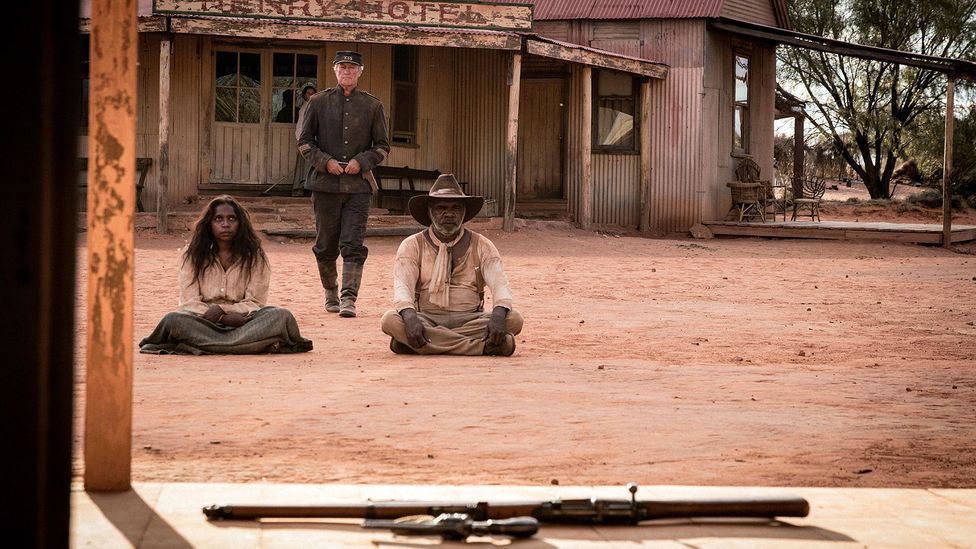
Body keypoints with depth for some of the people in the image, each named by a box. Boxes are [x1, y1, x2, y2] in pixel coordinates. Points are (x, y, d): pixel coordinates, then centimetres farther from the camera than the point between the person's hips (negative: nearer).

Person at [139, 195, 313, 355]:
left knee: (281, 315, -28)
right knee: (173, 320, -32)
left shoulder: (254, 256, 7)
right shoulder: (193, 256, 7)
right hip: (204, 323, 0)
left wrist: (221, 310, -18)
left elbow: (255, 302, 1)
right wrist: (227, 318, -18)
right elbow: (189, 302, -2)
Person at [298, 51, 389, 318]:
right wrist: (325, 162, -8)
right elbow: (304, 141, 7)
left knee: (353, 245, -10)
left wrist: (362, 162, -8)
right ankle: (330, 294, 26)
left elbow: (382, 146, 9)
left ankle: (349, 299, -14)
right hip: (325, 184, 1)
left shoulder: (373, 106, 7)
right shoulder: (319, 102, 6)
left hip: (358, 185, -1)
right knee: (326, 245, 8)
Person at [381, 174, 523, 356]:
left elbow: (499, 281, -4)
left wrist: (499, 314, -27)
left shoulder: (481, 246, 10)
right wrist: (410, 317, -31)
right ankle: (486, 346, -35)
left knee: (513, 319, -26)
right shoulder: (412, 245, 7)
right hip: (427, 319, 0)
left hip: (469, 320, 0)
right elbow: (402, 284, -8)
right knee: (390, 320, -33)